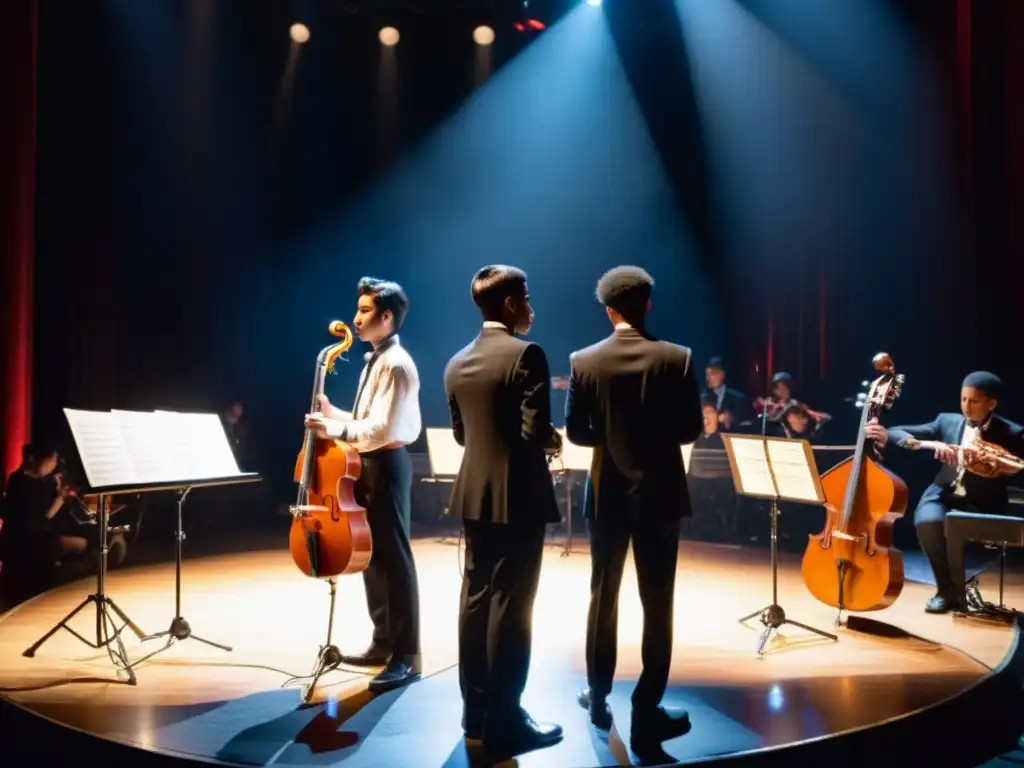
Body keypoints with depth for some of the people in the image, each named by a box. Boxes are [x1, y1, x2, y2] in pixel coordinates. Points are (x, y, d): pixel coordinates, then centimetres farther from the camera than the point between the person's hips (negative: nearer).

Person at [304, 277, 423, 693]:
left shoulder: (396, 364, -16)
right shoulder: (375, 361, 16)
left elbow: (382, 430, -23)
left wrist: (334, 428, -24)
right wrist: (334, 413, 6)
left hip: (386, 465, -10)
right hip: (368, 463, 11)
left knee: (393, 557, -6)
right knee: (371, 554, 16)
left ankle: (406, 656, 2)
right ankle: (383, 643, 28)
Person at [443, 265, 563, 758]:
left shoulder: (457, 364, 8)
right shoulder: (525, 355, -15)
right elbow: (535, 431, -20)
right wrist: (553, 441, 0)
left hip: (475, 494, 8)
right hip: (518, 495, -7)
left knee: (475, 598, 13)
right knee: (510, 605, -2)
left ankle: (476, 709, 24)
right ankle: (504, 721, 6)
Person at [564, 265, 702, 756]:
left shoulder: (583, 361, -6)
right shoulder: (677, 358, -9)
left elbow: (575, 432, -4)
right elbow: (691, 429, -6)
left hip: (607, 493, 2)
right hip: (658, 492, -1)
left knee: (603, 596, 17)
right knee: (656, 604, 6)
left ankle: (598, 697, 29)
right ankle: (647, 714, 8)